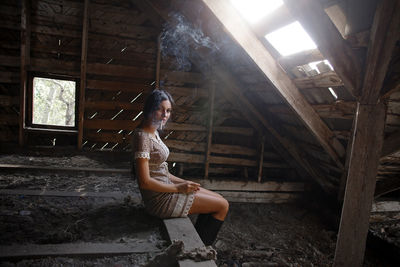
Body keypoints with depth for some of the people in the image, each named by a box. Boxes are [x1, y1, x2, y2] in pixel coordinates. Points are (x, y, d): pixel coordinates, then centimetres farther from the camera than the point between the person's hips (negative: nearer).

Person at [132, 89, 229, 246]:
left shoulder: (153, 132, 9)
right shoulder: (142, 136, -21)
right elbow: (145, 182, -24)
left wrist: (184, 182, 5)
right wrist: (178, 188, -16)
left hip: (166, 188, 9)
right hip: (160, 199, -9)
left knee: (219, 199, 14)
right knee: (223, 206, -3)